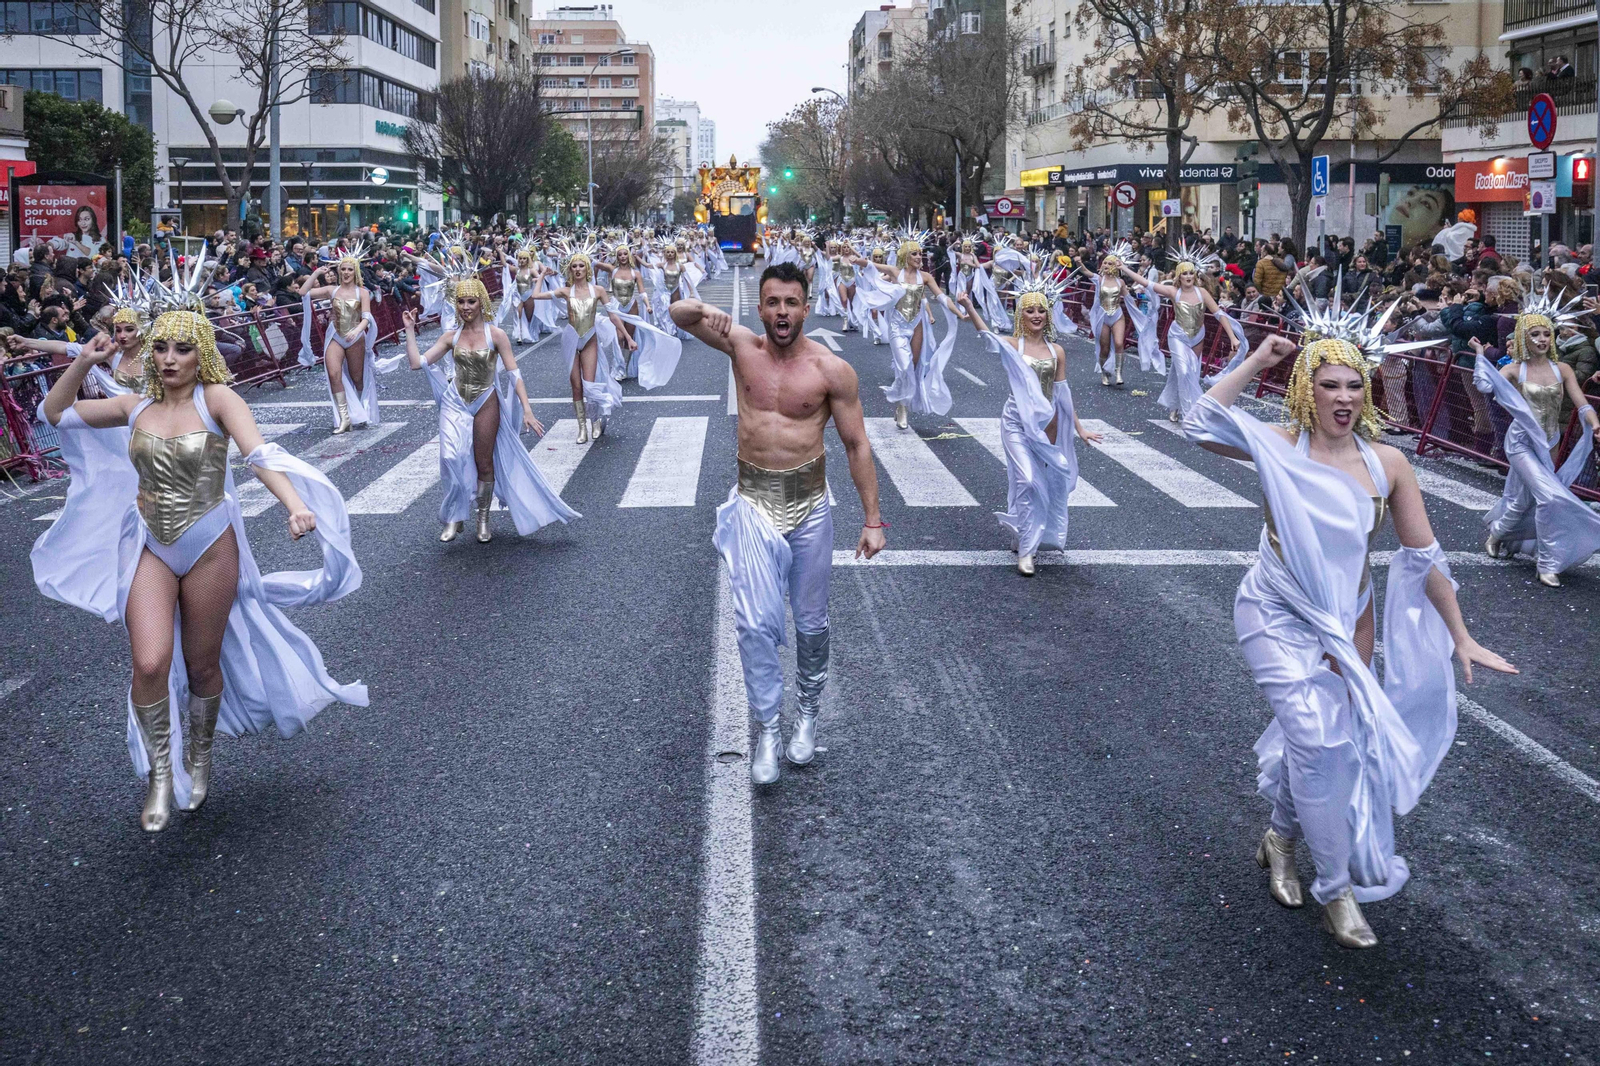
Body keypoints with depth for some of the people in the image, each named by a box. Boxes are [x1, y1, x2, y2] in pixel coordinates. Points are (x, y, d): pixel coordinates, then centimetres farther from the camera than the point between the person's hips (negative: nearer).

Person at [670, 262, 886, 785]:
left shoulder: (833, 370, -7)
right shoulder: (742, 346, -1)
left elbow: (856, 446, -3)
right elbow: (678, 312, 5)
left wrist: (872, 519, -5)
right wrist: (704, 309, -20)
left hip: (810, 506, 0)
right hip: (754, 503, 1)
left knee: (811, 622, 11)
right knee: (756, 621, -8)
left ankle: (808, 714, 32)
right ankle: (768, 728, 5)